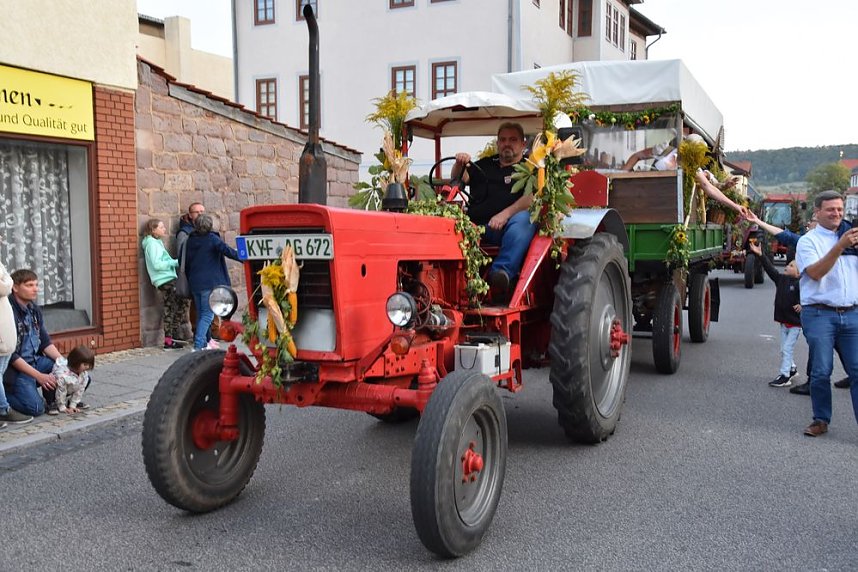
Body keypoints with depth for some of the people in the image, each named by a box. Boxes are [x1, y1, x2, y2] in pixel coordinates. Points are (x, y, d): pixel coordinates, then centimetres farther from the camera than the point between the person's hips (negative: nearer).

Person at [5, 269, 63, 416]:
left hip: (36, 360, 8)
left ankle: (51, 399, 11)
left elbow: (45, 342, 10)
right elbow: (11, 355, -18)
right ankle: (4, 396, 4)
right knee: (35, 408, -22)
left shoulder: (34, 309, 6)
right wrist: (38, 376, -20)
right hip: (16, 368, -7)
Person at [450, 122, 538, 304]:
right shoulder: (485, 165, 31)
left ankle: (503, 272, -51)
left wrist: (505, 214, -18)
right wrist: (460, 164, -5)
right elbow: (460, 179, 19)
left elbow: (532, 197, -3)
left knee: (523, 219, -37)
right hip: (476, 225, 4)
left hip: (507, 227, -3)